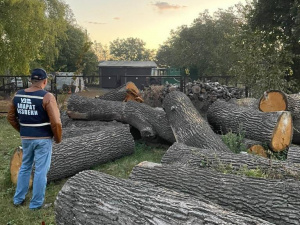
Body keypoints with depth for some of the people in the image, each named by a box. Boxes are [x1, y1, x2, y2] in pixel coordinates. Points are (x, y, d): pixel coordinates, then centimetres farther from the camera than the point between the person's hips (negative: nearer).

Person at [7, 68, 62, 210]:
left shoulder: (18, 95, 1)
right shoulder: (47, 97, -18)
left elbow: (11, 117, 10)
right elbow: (55, 122, -20)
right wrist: (58, 138, -4)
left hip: (25, 138, 6)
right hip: (43, 139, -5)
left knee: (25, 167, 22)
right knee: (40, 170, 6)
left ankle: (18, 199, 32)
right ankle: (36, 203, 16)